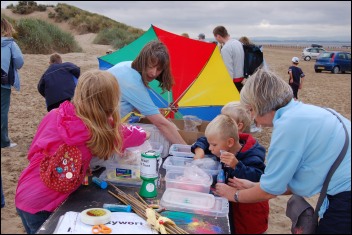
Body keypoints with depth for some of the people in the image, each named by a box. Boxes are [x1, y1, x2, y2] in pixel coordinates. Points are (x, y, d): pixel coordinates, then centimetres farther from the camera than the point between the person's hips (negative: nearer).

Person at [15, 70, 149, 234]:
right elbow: (134, 136, 3)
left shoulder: (54, 115, -8)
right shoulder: (103, 130, -16)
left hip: (23, 195, 5)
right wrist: (143, 133, 25)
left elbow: (33, 152, 5)